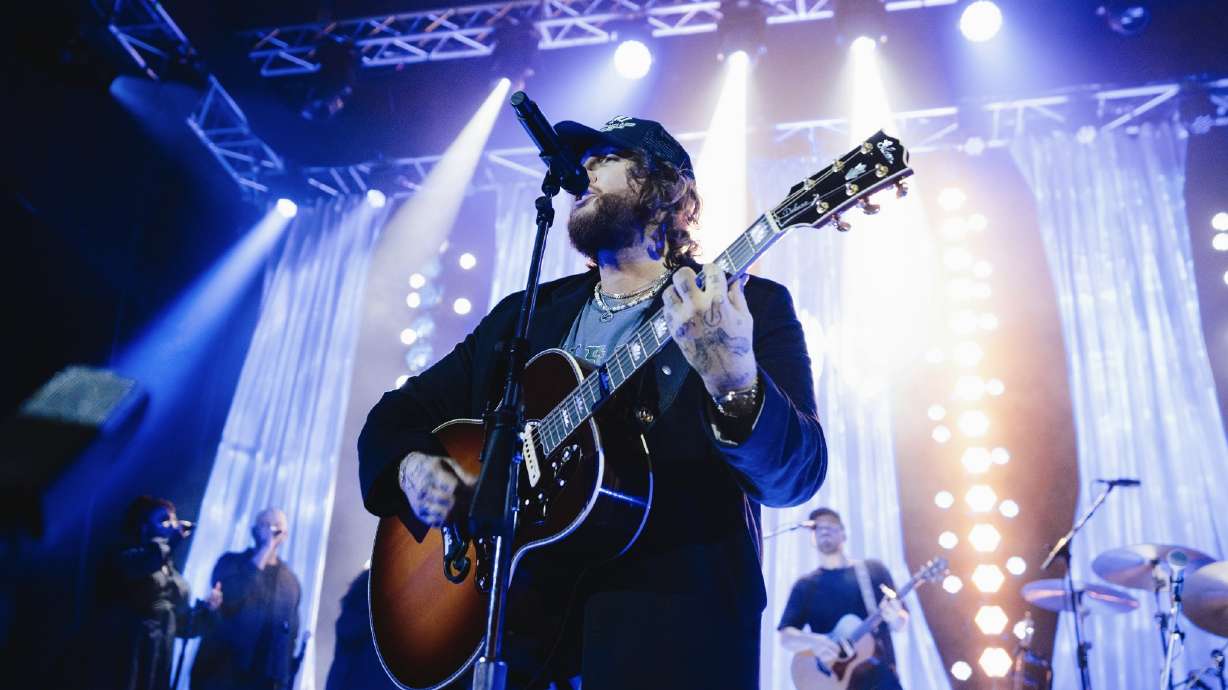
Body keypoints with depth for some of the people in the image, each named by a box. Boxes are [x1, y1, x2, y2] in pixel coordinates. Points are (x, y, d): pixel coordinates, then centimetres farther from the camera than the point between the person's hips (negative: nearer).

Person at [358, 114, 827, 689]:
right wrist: (410, 465, -6)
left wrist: (736, 387, -32)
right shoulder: (521, 316, 12)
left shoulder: (753, 306, -1)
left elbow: (797, 474, -13)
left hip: (669, 623, -4)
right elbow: (397, 413, 16)